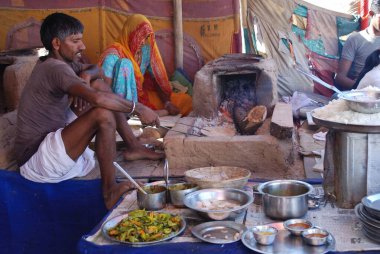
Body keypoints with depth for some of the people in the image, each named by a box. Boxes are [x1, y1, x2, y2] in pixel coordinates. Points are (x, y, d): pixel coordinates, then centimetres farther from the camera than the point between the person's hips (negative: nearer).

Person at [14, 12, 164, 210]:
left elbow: (97, 69, 18)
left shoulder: (58, 61, 7)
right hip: (36, 159, -10)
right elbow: (98, 99, -39)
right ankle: (110, 191, -20)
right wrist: (137, 108, -26)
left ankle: (133, 147, 11)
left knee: (99, 84, 6)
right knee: (103, 114, -31)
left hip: (53, 136, 10)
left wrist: (86, 75, -5)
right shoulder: (55, 69, -23)